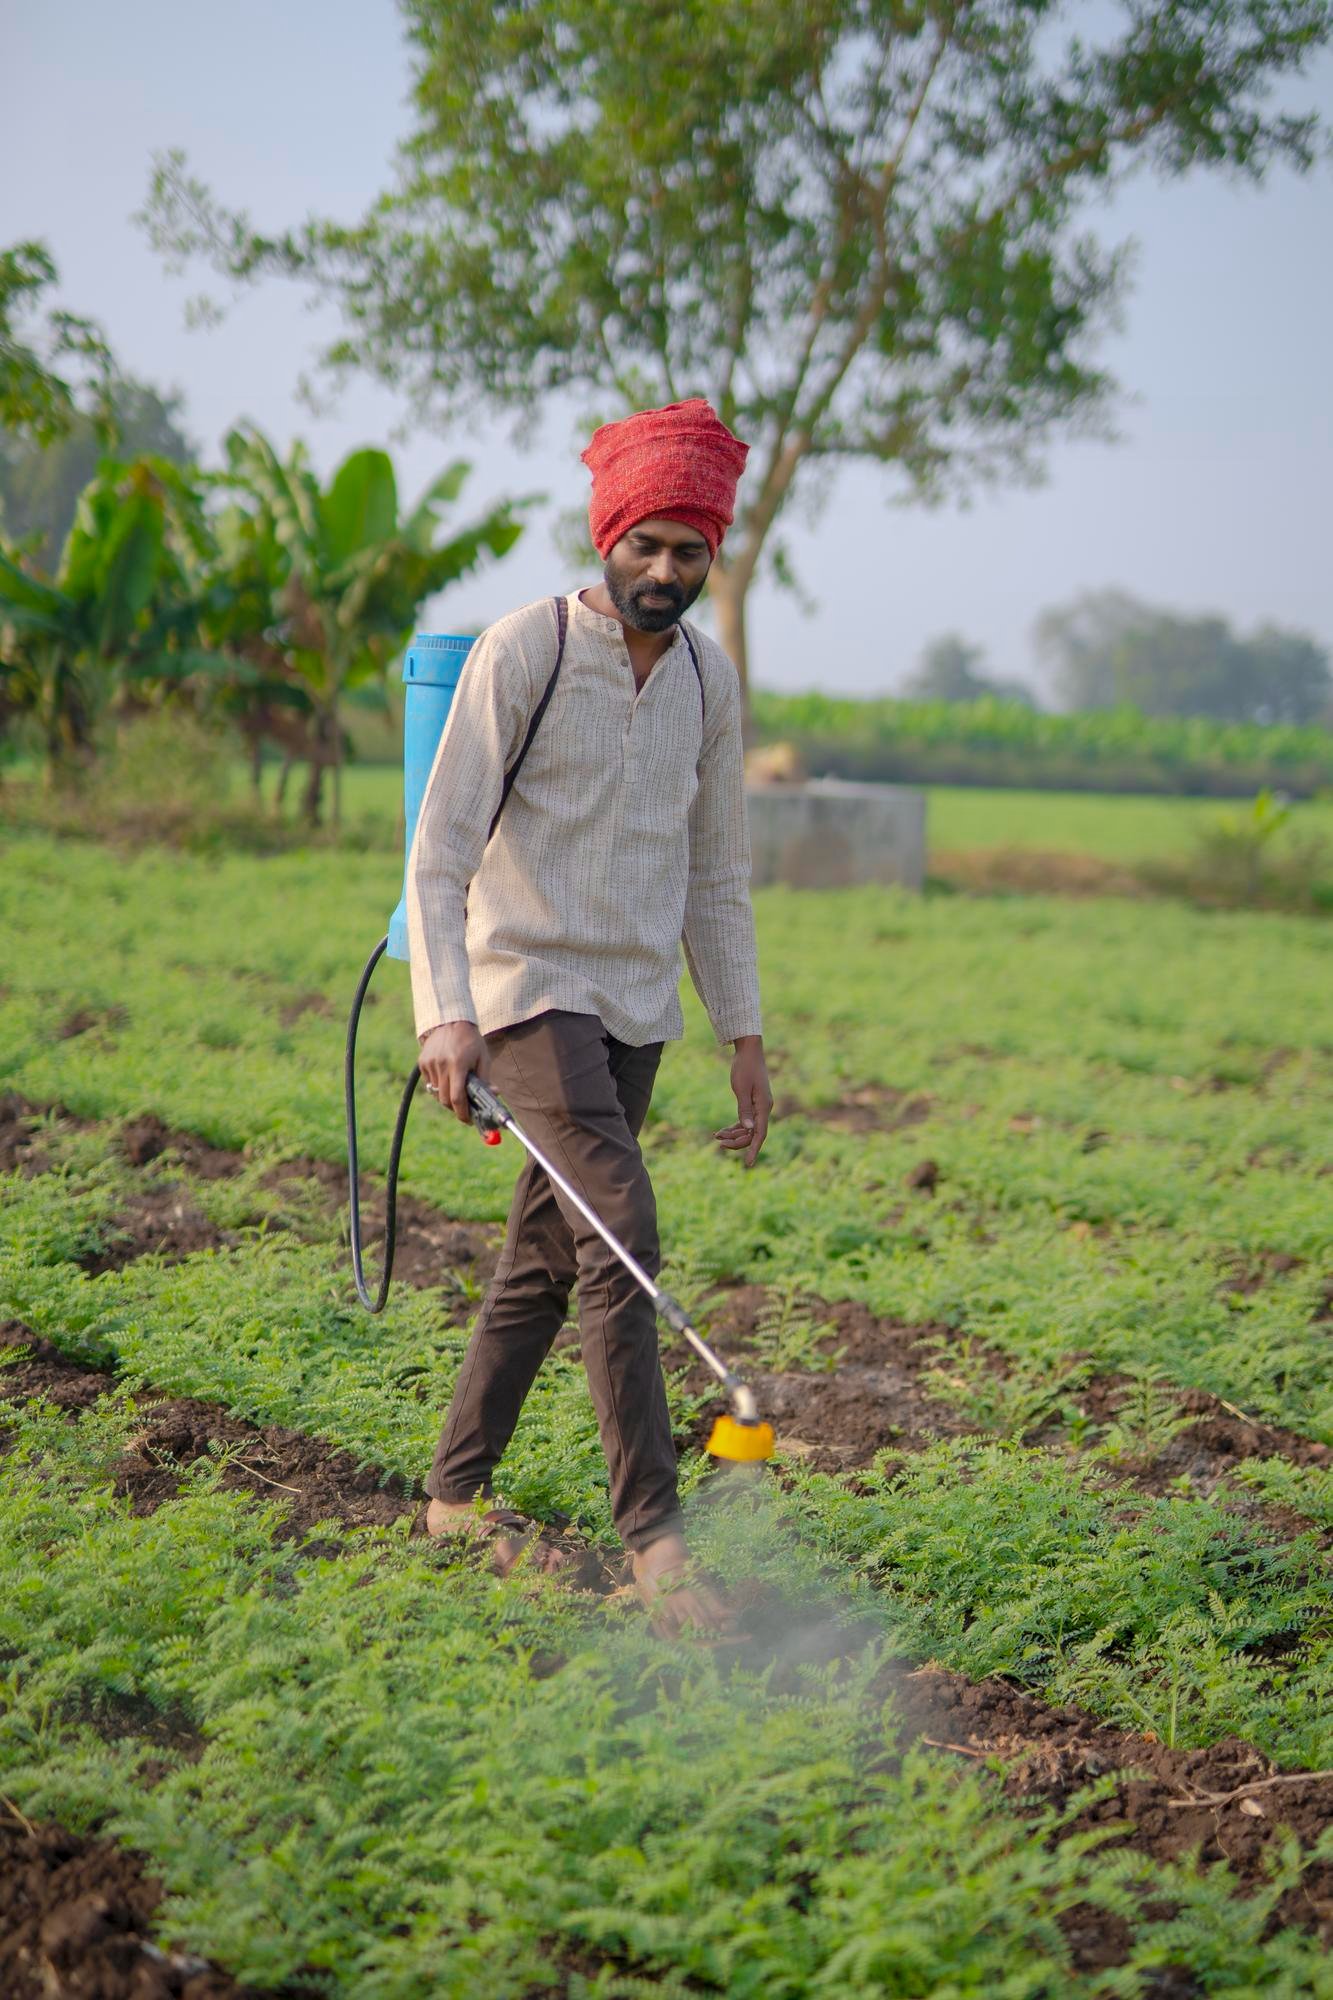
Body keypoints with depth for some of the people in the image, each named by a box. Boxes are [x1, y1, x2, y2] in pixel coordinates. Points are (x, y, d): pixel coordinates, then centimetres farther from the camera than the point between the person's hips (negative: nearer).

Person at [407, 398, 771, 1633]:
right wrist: (445, 1014, -25)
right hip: (528, 988, -6)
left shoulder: (707, 677, 8)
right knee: (621, 1236, -19)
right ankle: (653, 1536, -18)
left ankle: (457, 1491, 25)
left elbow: (716, 873, 16)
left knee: (546, 1258, 11)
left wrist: (744, 1036, 14)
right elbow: (438, 854, -13)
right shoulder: (522, 655, -11)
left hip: (635, 1007, 6)